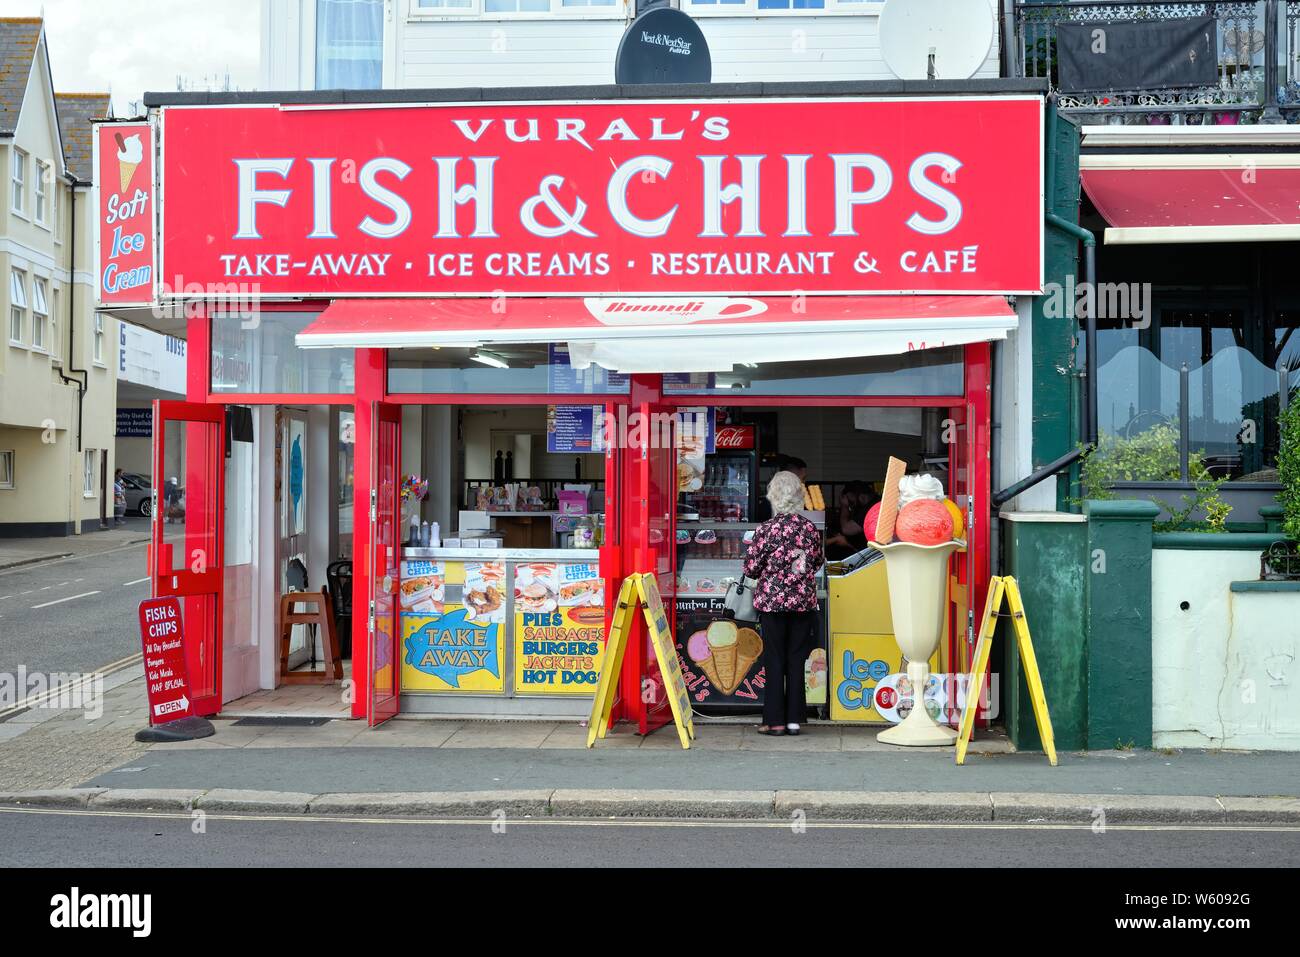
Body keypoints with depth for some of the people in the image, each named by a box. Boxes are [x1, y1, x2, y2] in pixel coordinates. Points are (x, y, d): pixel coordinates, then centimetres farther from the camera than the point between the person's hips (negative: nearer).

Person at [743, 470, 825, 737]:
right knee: (796, 659, 8)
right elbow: (818, 563, 12)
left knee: (774, 660, 3)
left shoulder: (766, 530, -11)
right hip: (803, 602, 3)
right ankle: (794, 719, 11)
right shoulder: (811, 529, -1)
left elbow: (750, 568, -7)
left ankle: (775, 721, 4)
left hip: (772, 602, -3)